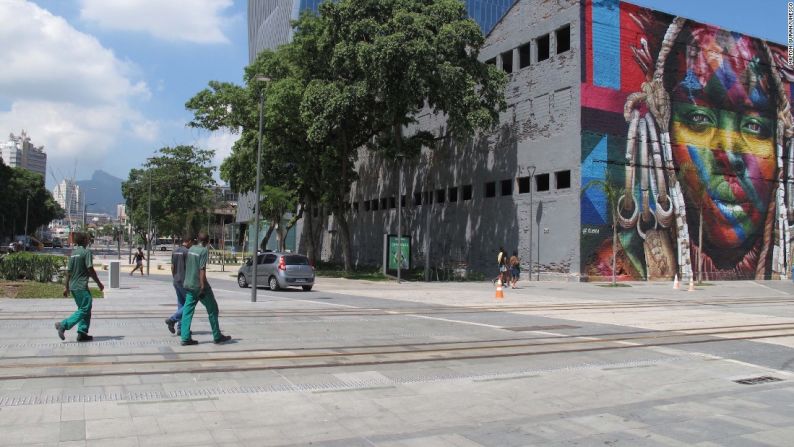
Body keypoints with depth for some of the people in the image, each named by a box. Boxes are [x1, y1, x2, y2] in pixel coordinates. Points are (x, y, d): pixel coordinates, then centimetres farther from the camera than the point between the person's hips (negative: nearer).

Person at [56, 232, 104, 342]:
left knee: (85, 309, 13)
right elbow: (90, 270, -14)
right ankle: (63, 325, -14)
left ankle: (82, 333, 9)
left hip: (73, 286, 9)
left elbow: (68, 271, 13)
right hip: (81, 286, -9)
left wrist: (67, 287, 18)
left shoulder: (73, 253, 12)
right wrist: (99, 283, -5)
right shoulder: (86, 252, -11)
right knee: (84, 310, -6)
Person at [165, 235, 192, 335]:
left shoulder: (175, 251, 11)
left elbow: (172, 267, 15)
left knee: (181, 304, 11)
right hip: (184, 281, -9)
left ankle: (181, 328, 10)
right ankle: (172, 319, -9)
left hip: (176, 281, 9)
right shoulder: (187, 251, -14)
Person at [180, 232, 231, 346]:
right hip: (199, 285, -7)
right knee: (212, 309, 4)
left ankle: (186, 338, 0)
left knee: (187, 311, 4)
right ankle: (217, 337, 10)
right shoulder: (204, 251, -13)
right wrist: (203, 287, -22)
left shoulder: (191, 249, 10)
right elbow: (202, 269, -20)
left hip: (188, 285, 7)